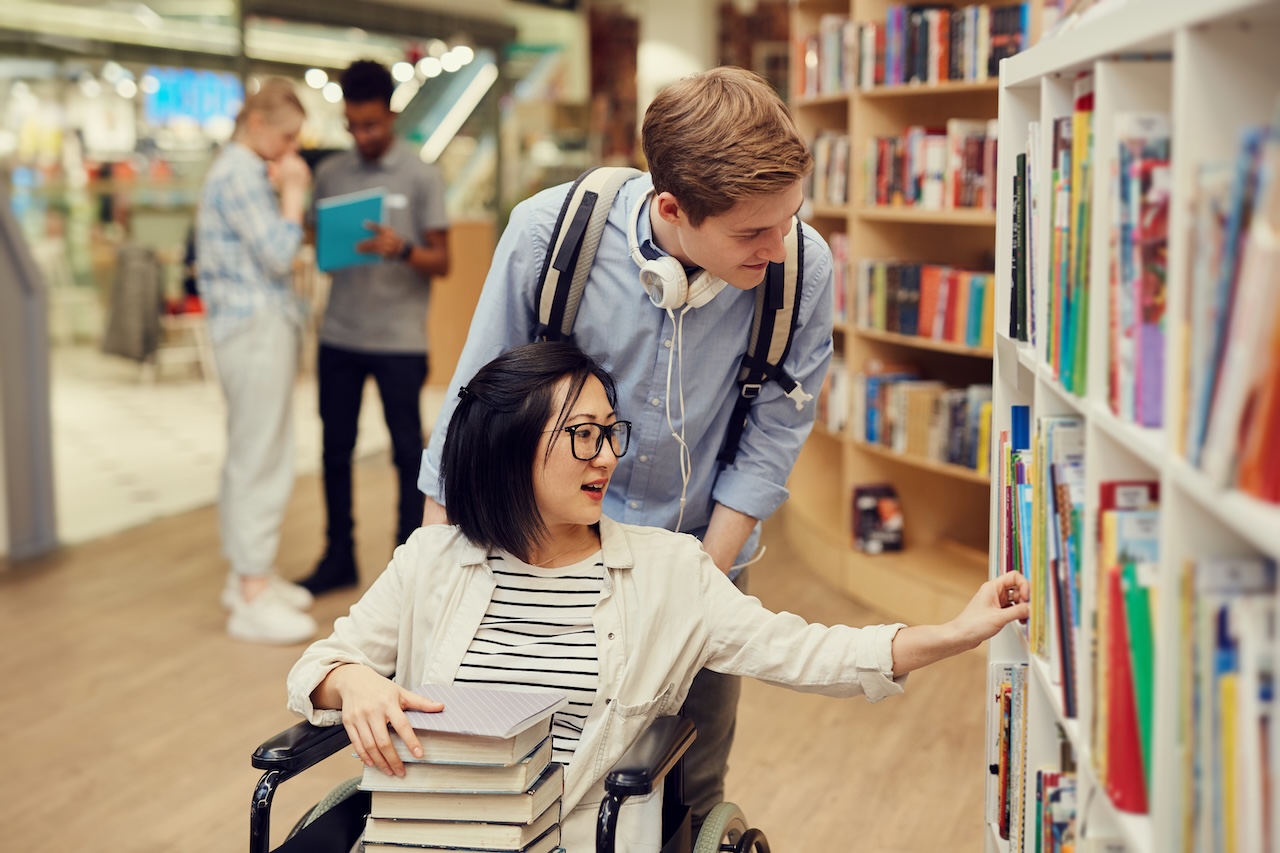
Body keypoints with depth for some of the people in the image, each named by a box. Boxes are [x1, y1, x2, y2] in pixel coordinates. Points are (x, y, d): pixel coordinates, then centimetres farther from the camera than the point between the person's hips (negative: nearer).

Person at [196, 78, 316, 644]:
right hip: (256, 327, -11)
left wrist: (285, 192, 12)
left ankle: (248, 573, 25)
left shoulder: (246, 172, 17)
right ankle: (253, 598, -4)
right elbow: (279, 253, -19)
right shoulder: (239, 174, -15)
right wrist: (293, 193, -10)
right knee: (260, 460, -8)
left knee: (249, 455, 15)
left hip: (257, 325, 11)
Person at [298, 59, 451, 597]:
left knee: (407, 452, 4)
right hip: (338, 336, 4)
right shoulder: (330, 173, 9)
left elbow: (442, 261, -3)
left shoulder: (421, 178, -2)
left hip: (399, 340, -4)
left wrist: (402, 250, -23)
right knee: (335, 449, 9)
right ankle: (339, 558, 22)